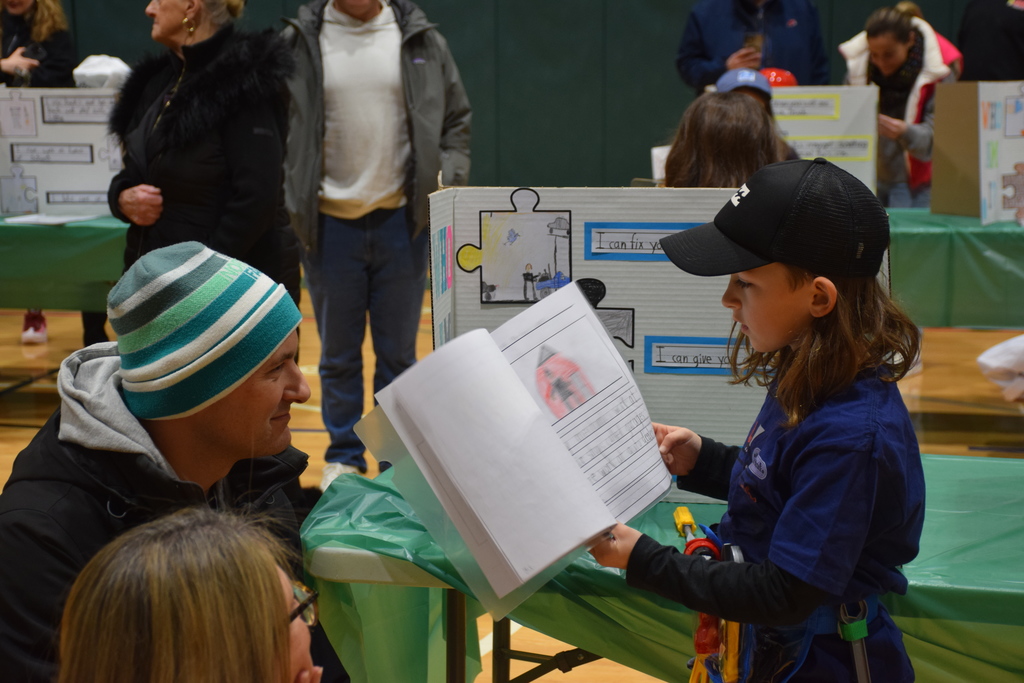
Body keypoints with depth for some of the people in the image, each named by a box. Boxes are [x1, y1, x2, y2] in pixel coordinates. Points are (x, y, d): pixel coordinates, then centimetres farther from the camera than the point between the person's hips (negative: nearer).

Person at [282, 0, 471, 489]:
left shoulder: (423, 42, 5)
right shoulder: (298, 44, 2)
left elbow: (456, 121, 11)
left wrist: (449, 185, -2)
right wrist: (289, 207, -5)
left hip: (401, 220, 1)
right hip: (329, 223, 0)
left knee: (398, 351, 8)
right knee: (338, 354, 9)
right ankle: (343, 457, 23)